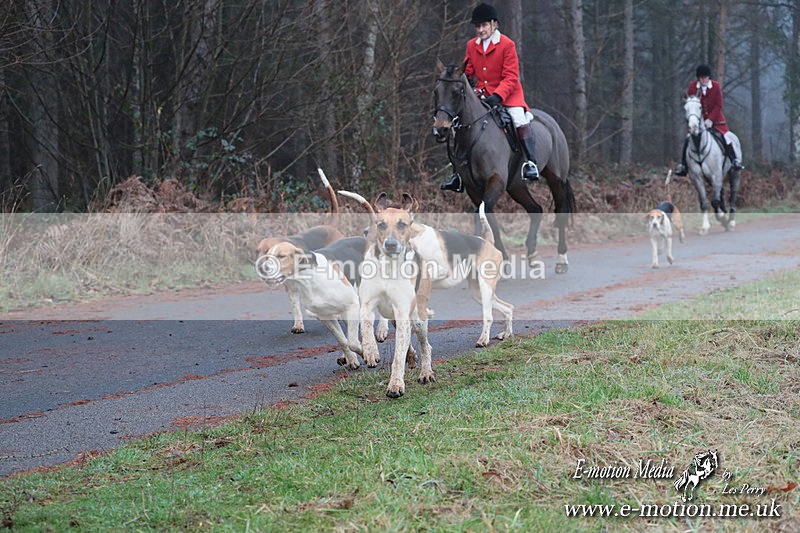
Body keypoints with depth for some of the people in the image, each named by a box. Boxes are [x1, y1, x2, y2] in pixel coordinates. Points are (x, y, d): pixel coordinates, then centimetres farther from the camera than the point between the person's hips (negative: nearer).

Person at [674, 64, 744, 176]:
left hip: (715, 119, -1)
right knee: (688, 139, -10)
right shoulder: (692, 87, -7)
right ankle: (683, 165, -2)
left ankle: (735, 159, -5)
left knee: (725, 137, -16)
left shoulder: (716, 86, -10)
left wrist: (710, 119, -19)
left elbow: (718, 106, -10)